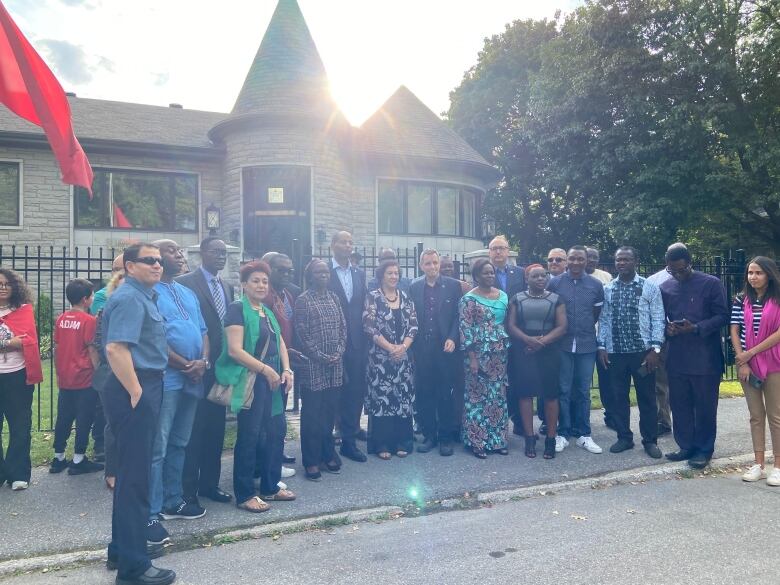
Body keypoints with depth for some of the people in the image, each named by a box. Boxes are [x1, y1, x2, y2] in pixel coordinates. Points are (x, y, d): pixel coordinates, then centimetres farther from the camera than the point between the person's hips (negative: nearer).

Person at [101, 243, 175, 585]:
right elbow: (116, 349, -26)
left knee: (133, 471, 19)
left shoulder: (145, 296, 16)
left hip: (145, 388, 10)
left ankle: (123, 548, 33)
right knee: (134, 475, -3)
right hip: (134, 392, -10)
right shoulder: (129, 298, -15)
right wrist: (135, 392, -23)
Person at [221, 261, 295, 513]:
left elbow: (279, 343, 15)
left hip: (272, 379, 8)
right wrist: (266, 370, -17)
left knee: (276, 431, 11)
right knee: (249, 437, 1)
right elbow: (235, 350, -18)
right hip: (250, 379, -8)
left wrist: (286, 370, -1)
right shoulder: (237, 309, -9)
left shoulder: (267, 312, 15)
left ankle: (270, 487, 26)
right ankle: (245, 495, 14)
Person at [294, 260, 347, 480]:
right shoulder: (303, 300, -5)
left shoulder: (334, 297, 11)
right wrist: (321, 357, -13)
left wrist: (339, 352, -4)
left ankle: (328, 454, 24)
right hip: (313, 365, -5)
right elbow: (302, 334, -10)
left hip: (335, 364, 5)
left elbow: (343, 327, 10)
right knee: (312, 414, 2)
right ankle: (311, 461, 12)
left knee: (330, 411, 11)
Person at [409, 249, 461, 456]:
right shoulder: (414, 287, 8)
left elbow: (458, 315, 2)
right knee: (424, 394, 6)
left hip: (445, 347, -1)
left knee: (445, 394, 4)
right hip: (421, 348, 2)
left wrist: (452, 339, -9)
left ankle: (446, 437, 16)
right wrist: (411, 344, 1)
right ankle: (429, 435, 19)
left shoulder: (453, 285, 3)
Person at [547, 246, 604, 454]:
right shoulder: (555, 283, -1)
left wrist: (585, 329, 11)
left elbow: (599, 314, 11)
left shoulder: (596, 285, 2)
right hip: (563, 345, -1)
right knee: (563, 391, 5)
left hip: (587, 345, 1)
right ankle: (563, 433, 15)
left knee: (583, 391, 10)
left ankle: (583, 434, 20)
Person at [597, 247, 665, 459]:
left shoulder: (650, 288, -2)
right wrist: (601, 346, 1)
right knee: (618, 397, 9)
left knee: (647, 397, 7)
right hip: (615, 352, 2)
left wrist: (655, 348, -10)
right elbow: (603, 320, 7)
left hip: (643, 351, -2)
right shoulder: (607, 289, 5)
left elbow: (658, 320, -3)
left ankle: (650, 441, 20)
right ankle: (624, 437, 23)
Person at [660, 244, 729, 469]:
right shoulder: (665, 288, 9)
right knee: (679, 404, 10)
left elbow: (723, 316, -5)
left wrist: (696, 328, -19)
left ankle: (704, 450, 18)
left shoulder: (711, 284, -4)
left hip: (705, 358, -4)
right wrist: (667, 329, -6)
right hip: (677, 358, 4)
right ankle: (686, 446, 23)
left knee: (705, 406, 5)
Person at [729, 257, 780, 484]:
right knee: (756, 415, 9)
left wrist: (750, 353, -13)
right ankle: (759, 465, 15)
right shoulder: (741, 300, 4)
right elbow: (734, 331, 2)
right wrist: (742, 361, -7)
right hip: (747, 364, 3)